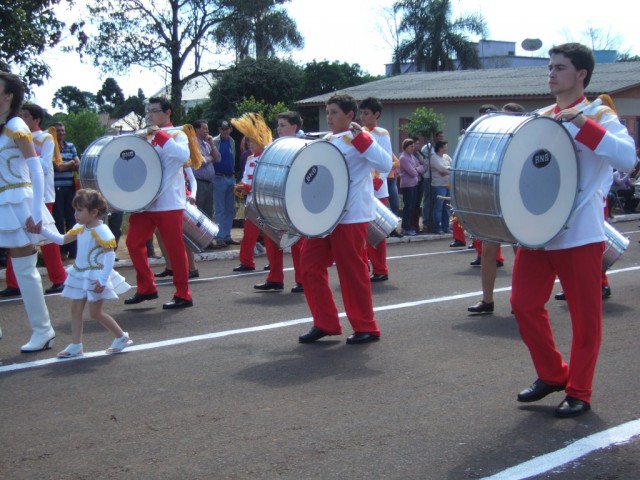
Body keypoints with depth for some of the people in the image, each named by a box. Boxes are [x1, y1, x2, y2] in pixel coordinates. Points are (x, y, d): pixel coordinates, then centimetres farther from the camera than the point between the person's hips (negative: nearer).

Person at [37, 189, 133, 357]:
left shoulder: (101, 231, -20)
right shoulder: (80, 229, 5)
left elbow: (110, 255, -23)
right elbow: (62, 240, 16)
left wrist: (102, 280, -26)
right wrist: (43, 230, 4)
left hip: (95, 277, -8)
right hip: (80, 275, 8)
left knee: (95, 312, -4)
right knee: (76, 309, 7)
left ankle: (121, 337, 13)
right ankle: (75, 346, 13)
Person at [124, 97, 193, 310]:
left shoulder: (177, 135, -4)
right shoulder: (146, 136, 16)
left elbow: (183, 155, -25)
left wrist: (159, 135, -24)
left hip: (168, 203, -7)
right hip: (145, 201, 7)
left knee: (175, 248, -3)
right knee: (133, 242, 4)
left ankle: (183, 295, 5)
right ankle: (146, 288, 16)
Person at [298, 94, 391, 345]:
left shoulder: (358, 141, -7)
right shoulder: (326, 141, 15)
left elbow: (386, 165, -21)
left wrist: (361, 138, -24)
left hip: (351, 217, -8)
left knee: (352, 271, -2)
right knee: (310, 265, 4)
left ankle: (366, 328, 11)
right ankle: (325, 323, 14)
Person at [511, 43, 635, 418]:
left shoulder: (598, 115, -6)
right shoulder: (539, 119, 12)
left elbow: (628, 157, -23)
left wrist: (582, 124, -26)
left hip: (580, 233, -6)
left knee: (585, 316, 3)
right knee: (525, 304, 6)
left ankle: (579, 393, 17)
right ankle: (552, 374, 25)